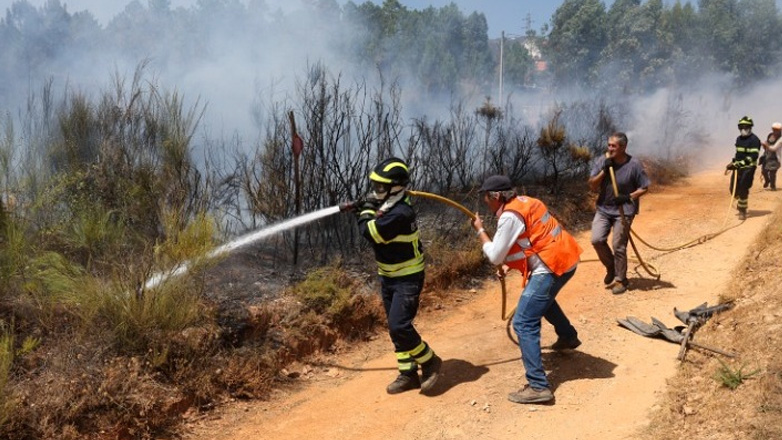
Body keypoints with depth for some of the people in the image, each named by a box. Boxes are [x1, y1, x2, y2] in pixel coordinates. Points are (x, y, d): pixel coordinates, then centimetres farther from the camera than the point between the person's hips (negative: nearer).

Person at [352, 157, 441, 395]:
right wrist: (369, 209, 0)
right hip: (388, 277, 9)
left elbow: (369, 232, -27)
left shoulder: (400, 213, -27)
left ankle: (430, 362, 7)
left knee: (399, 326, -15)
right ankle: (408, 374, 22)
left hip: (407, 279, -9)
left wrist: (366, 210, -9)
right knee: (395, 328, 11)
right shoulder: (389, 205, 3)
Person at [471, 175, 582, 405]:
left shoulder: (509, 216, -16)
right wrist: (509, 264, 15)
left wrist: (480, 230, 2)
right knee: (542, 299, 37)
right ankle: (568, 337, 57)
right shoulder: (523, 202, 12)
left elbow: (494, 256, -11)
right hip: (565, 257, 10)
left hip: (552, 267, -10)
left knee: (523, 323, -10)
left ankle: (538, 386, -14)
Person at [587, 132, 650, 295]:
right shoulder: (601, 162, -5)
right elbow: (592, 186, -6)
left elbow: (644, 188, -6)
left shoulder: (634, 165, -13)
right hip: (603, 208, 3)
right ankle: (611, 267, 18)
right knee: (597, 240, -10)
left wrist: (629, 197, -21)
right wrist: (604, 171, -20)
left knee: (618, 246, -4)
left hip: (624, 210, -3)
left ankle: (621, 280, 14)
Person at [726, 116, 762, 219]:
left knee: (743, 189, -8)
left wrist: (739, 164, -28)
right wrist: (733, 162, 12)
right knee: (734, 189, 9)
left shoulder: (754, 140, -14)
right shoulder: (739, 139, 11)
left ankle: (742, 211, 7)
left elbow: (754, 156, -22)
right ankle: (741, 201, 40)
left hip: (748, 168, -7)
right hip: (738, 167, 7)